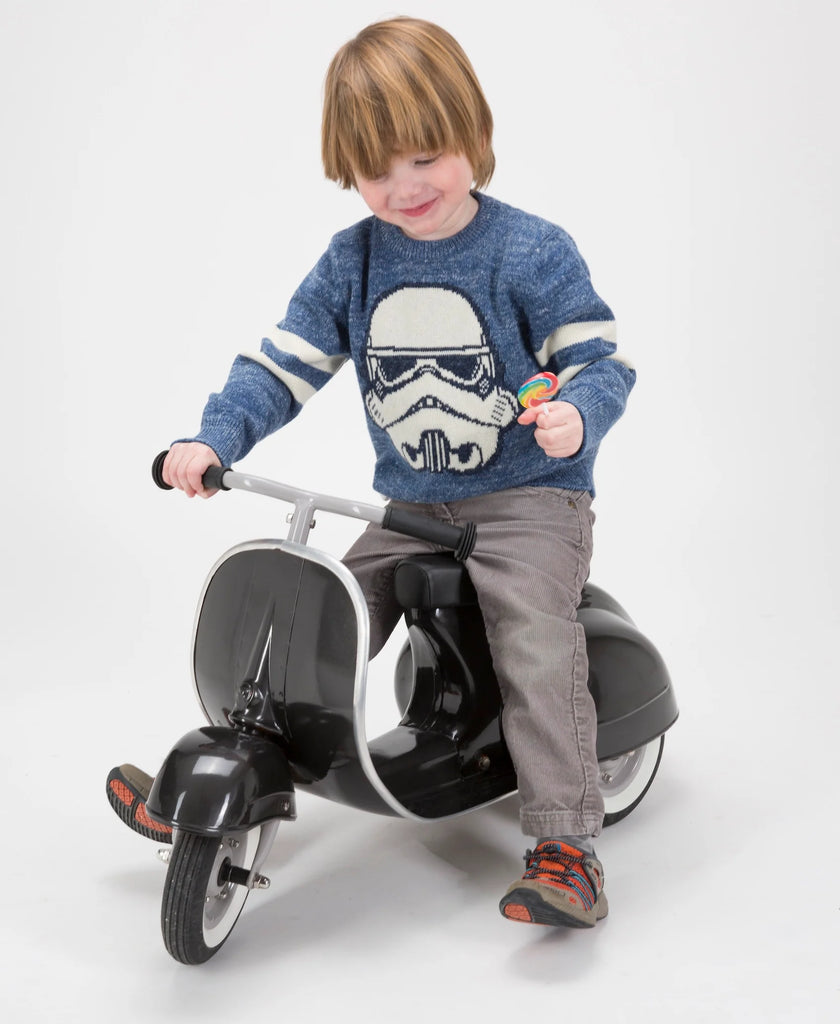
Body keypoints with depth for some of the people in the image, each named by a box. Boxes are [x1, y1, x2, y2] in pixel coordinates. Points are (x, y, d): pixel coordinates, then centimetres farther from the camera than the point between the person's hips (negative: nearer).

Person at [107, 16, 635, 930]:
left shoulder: (533, 252, -10)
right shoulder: (351, 262, 4)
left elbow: (600, 359, -8)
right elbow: (282, 364, 2)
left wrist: (576, 414, -32)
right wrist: (213, 439, -14)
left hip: (530, 495, -4)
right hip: (409, 506, 5)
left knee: (536, 647, -25)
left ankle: (565, 846, -15)